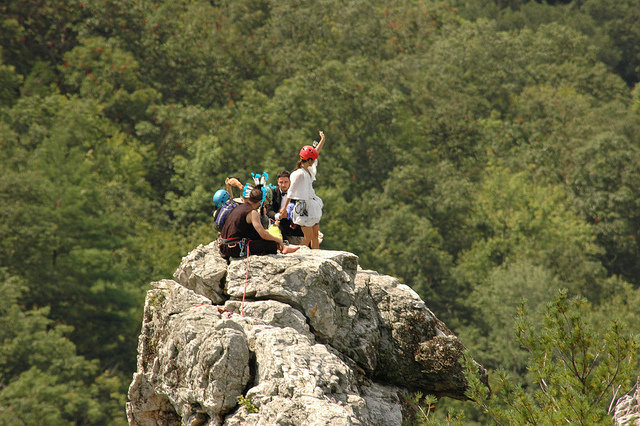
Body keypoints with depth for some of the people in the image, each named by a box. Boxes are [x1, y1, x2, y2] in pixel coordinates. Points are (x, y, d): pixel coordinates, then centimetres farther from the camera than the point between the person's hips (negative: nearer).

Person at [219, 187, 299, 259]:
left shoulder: (239, 207, 15)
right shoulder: (253, 212, -12)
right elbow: (263, 235, -18)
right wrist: (278, 240, 0)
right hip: (235, 249, -9)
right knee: (271, 244, -8)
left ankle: (282, 247, 26)